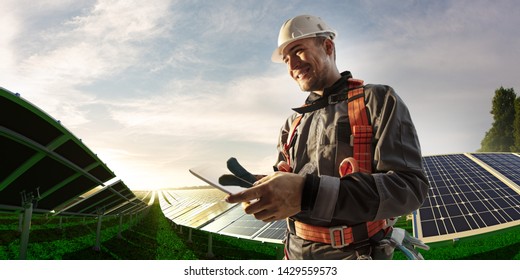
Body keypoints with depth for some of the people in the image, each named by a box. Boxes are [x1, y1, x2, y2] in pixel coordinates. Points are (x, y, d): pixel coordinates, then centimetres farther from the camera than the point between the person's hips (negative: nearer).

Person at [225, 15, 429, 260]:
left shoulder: (378, 101, -8)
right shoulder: (293, 123, 8)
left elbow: (409, 187, -21)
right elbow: (282, 187, 11)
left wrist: (309, 193, -32)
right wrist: (262, 195, -14)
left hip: (353, 254, -5)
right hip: (297, 251, 5)